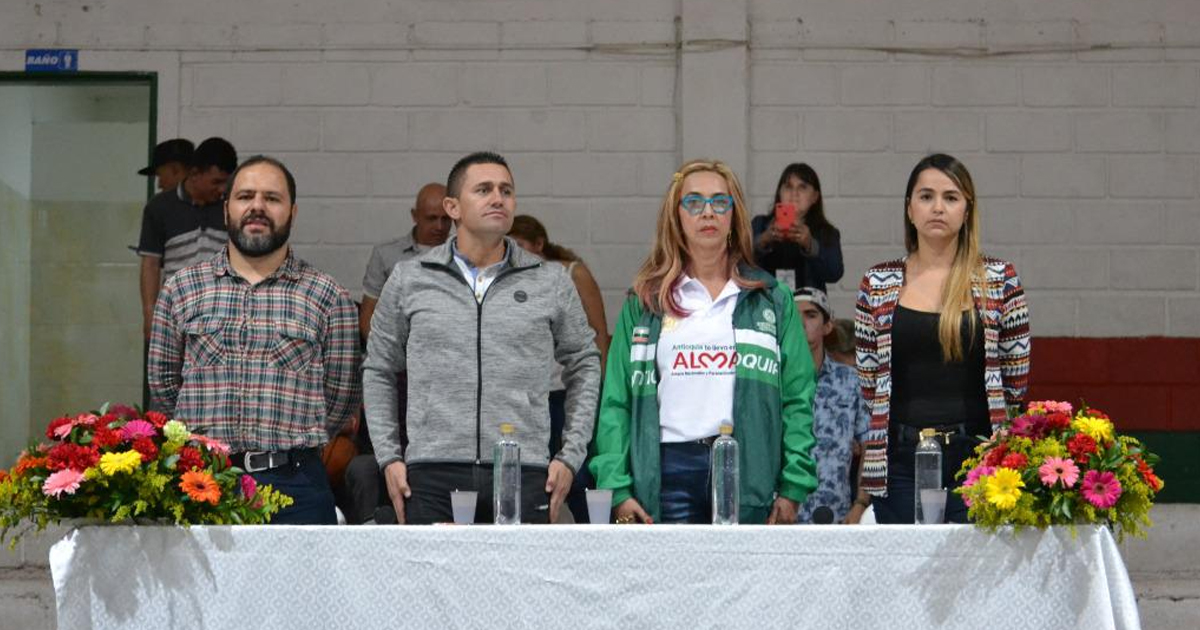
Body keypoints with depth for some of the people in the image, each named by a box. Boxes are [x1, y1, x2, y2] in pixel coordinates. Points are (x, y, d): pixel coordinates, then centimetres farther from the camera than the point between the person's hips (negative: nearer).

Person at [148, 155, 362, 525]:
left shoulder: (327, 296, 5)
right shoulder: (181, 289, 10)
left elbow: (343, 395, 7)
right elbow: (162, 380, 15)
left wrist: (294, 442, 8)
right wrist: (204, 437, 12)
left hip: (294, 486, -1)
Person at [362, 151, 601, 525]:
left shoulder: (551, 283, 10)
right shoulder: (409, 280, 10)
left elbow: (584, 364, 17)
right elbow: (378, 371, 17)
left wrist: (570, 455, 9)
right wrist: (389, 456, 9)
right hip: (432, 477, 0)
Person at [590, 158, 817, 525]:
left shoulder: (771, 299, 12)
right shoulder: (645, 302, 12)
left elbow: (798, 398, 7)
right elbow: (615, 401, 7)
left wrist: (793, 487, -2)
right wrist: (616, 488, -4)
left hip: (748, 470, 0)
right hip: (668, 474, 0)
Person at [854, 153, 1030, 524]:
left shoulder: (999, 279, 4)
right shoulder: (877, 285, 7)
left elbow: (1016, 380, 7)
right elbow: (868, 383, 10)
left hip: (975, 452, -1)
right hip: (901, 456, 1)